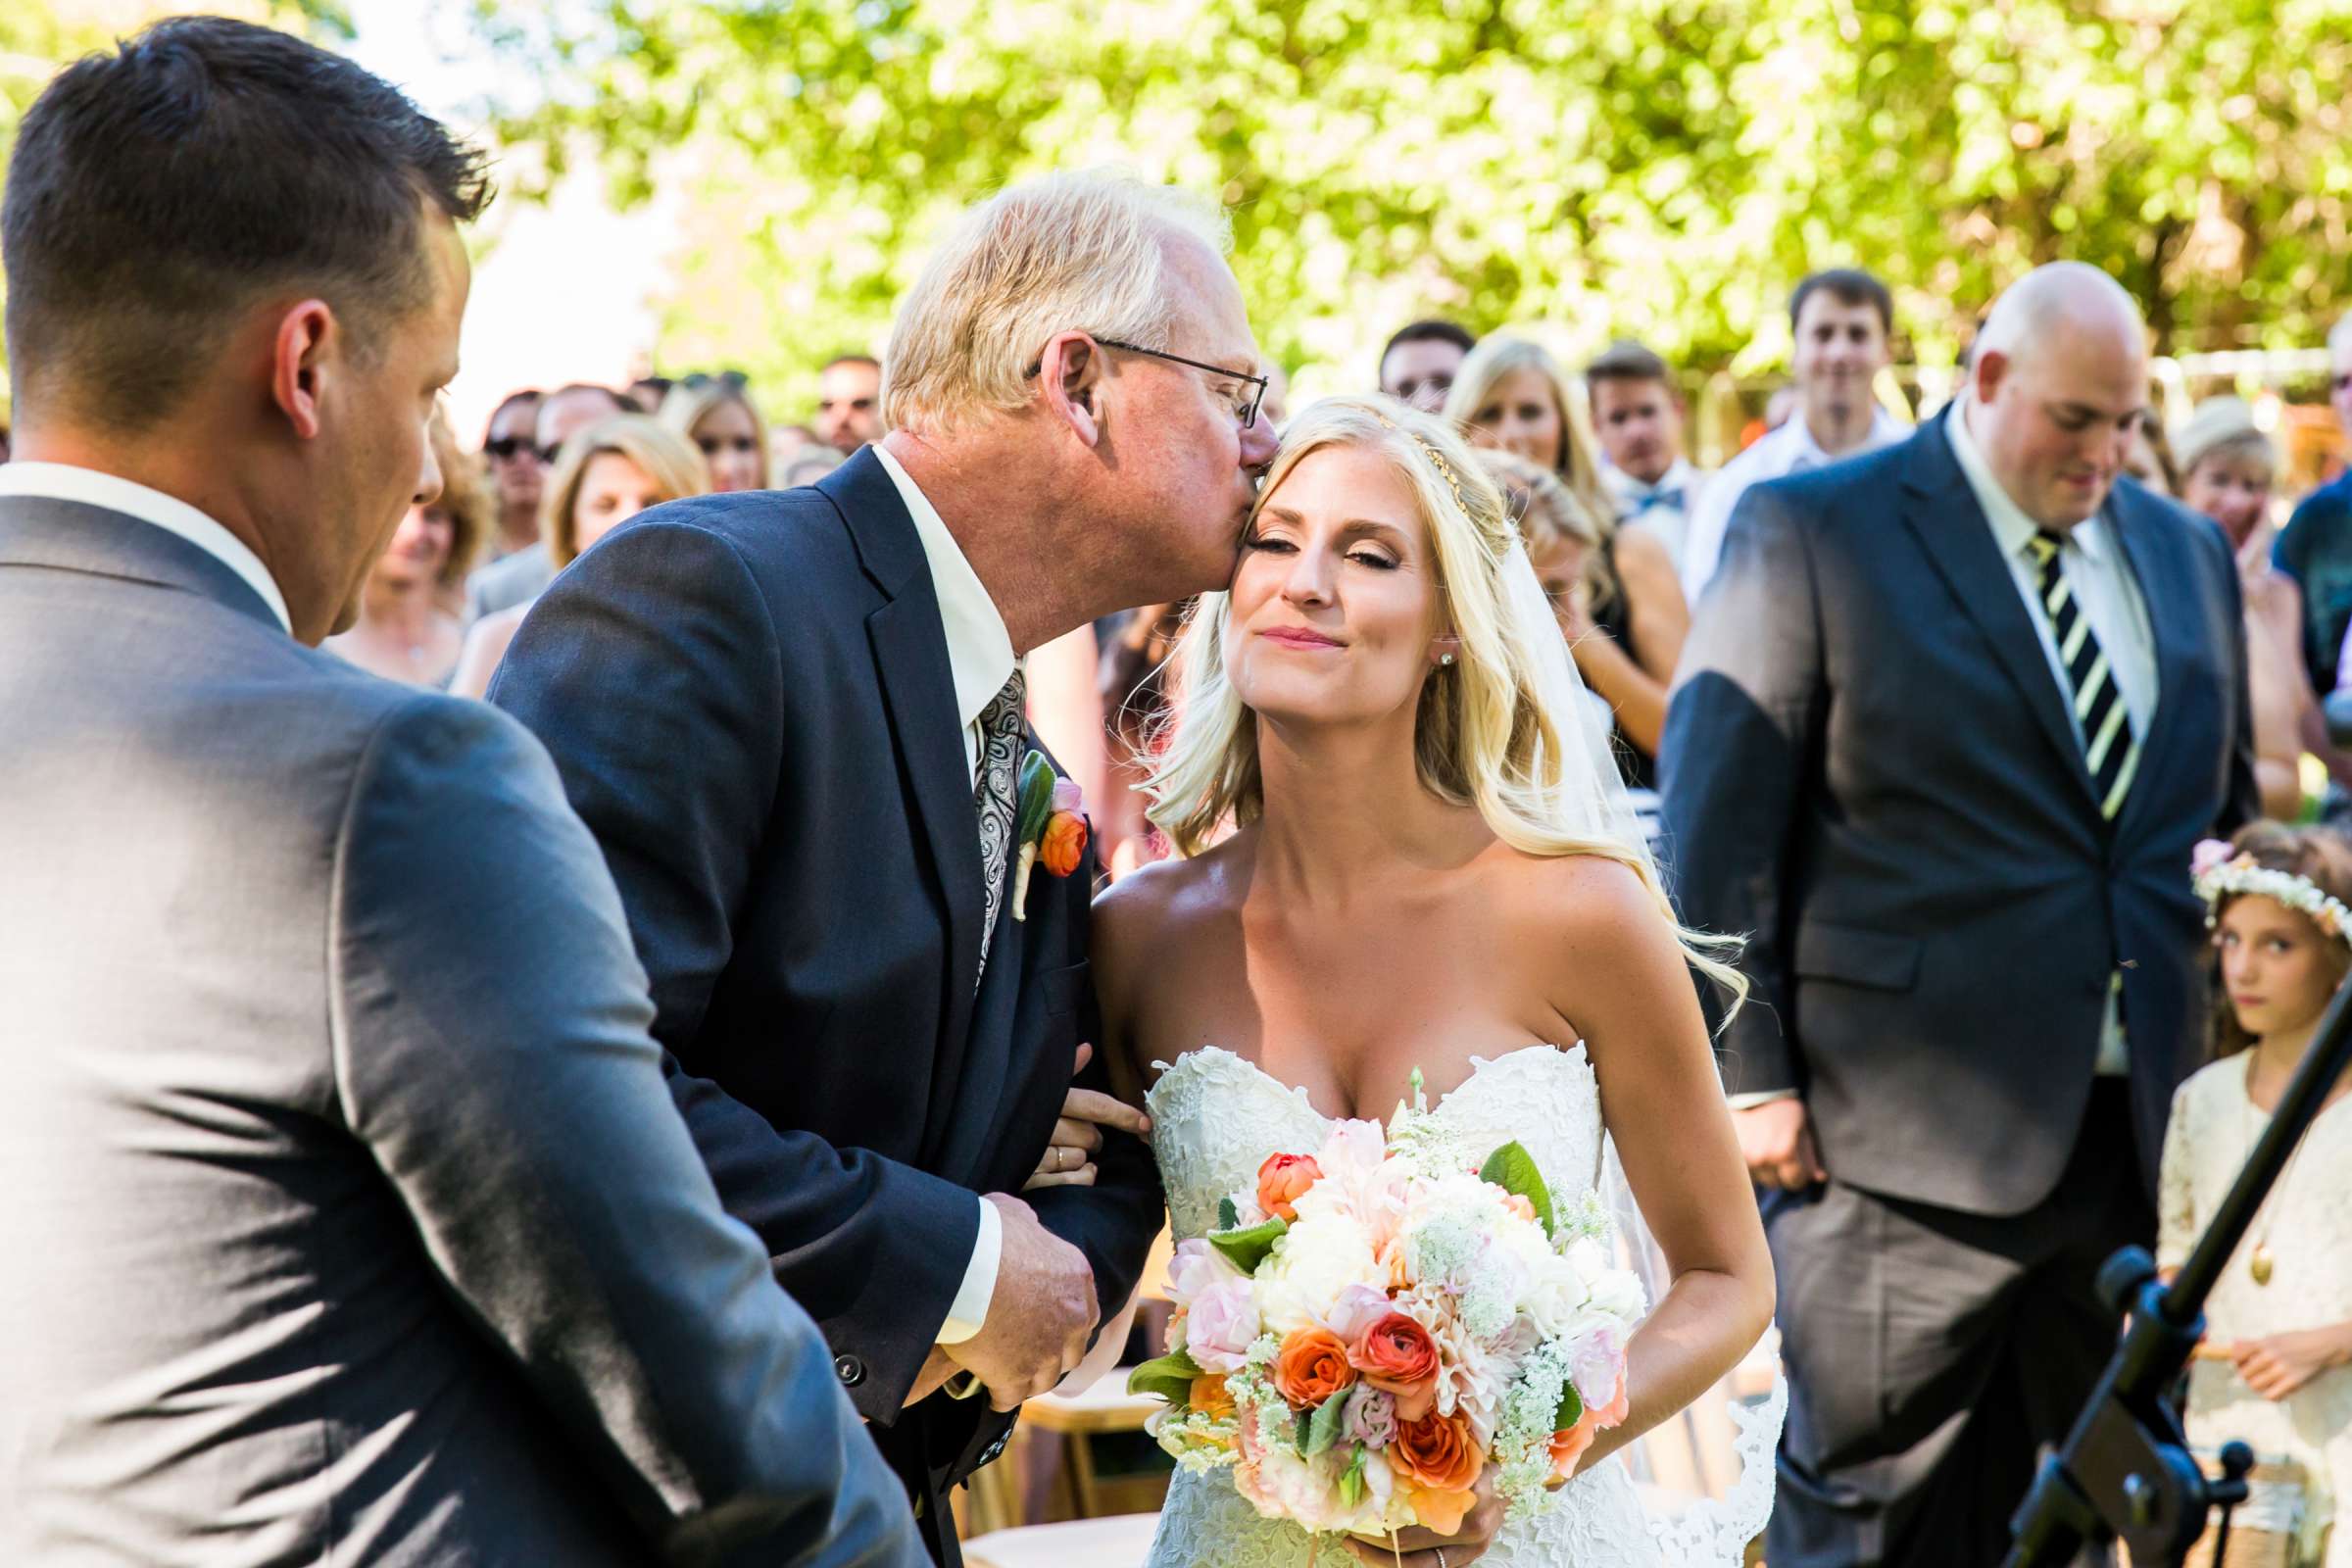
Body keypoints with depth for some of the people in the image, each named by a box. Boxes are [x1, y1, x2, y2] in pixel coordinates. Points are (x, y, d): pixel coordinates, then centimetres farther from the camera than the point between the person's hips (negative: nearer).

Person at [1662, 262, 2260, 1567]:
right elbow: (1717, 824, -6)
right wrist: (1747, 1073, -11)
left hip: (2141, 1127, 6)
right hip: (1907, 1134, -5)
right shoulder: (1808, 532, -3)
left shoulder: (2188, 554, 15)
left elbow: (2230, 814, 22)